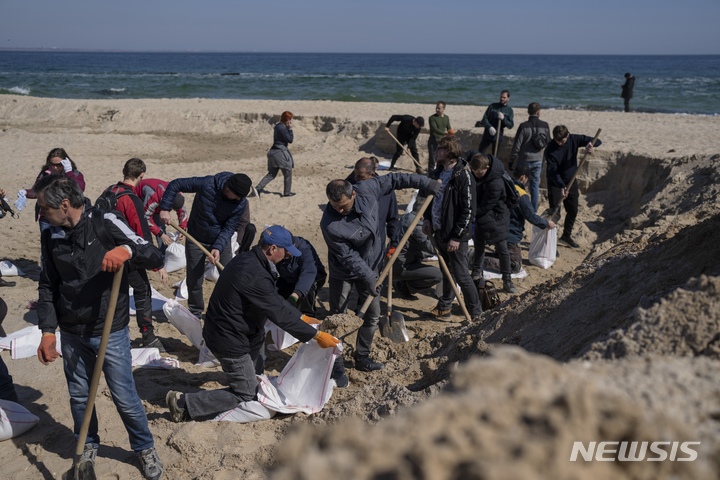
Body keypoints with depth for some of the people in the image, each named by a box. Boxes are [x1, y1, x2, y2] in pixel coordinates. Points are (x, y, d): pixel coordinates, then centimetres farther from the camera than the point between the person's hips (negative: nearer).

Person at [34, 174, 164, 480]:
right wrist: (48, 330, 0)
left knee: (125, 398, 4)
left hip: (111, 332, -4)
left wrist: (127, 249, -36)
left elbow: (154, 258, -15)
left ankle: (145, 448, 26)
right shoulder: (50, 237, 0)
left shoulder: (105, 224, -13)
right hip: (71, 334, 4)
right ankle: (88, 446, 39)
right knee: (79, 396, 16)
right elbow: (47, 287, 8)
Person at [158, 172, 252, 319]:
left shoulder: (240, 203, -21)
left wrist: (218, 248, -29)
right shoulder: (207, 184, -27)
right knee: (194, 280, 6)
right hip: (196, 240, -1)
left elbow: (229, 229, -15)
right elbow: (175, 185, -18)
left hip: (221, 241, 1)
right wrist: (165, 209, -23)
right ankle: (195, 313, 27)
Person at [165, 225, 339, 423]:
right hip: (229, 341, -9)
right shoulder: (256, 277, -28)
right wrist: (317, 336, -18)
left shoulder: (246, 260, 2)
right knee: (245, 395, 3)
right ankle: (184, 403, 2)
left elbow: (275, 301, 13)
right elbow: (280, 315, -25)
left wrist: (302, 317, 15)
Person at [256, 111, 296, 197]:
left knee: (272, 173, 12)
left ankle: (259, 188, 2)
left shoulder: (278, 126, 13)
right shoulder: (282, 128, -17)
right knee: (288, 172, 6)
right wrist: (290, 129, -10)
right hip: (280, 152, -9)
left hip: (274, 151, 9)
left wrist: (291, 136, 5)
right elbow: (290, 140, -16)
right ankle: (287, 192, 13)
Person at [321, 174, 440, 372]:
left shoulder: (367, 190, -22)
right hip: (343, 273, -4)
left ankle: (362, 357, 24)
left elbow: (392, 179, -5)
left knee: (373, 316, 10)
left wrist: (424, 182, -1)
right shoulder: (330, 225, -33)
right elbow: (348, 257, -26)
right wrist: (368, 278, -29)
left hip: (370, 267, 5)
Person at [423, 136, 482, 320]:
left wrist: (457, 237, -20)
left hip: (455, 236, -8)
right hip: (439, 232, 8)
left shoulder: (463, 176, -18)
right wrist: (427, 219, 3)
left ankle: (475, 312, 13)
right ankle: (444, 308, 32)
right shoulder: (438, 173, 7)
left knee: (461, 275, -1)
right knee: (447, 272, 20)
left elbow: (468, 210, -19)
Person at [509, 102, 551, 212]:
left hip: (524, 161, -3)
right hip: (538, 161, 3)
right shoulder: (545, 125, -4)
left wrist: (511, 160, -4)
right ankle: (533, 210, 15)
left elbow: (516, 145, -12)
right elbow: (548, 142, 9)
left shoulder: (523, 126, -14)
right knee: (535, 185, 11)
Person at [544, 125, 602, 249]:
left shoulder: (574, 140, -10)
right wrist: (561, 187, -39)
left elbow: (597, 141, -7)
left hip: (571, 182, 5)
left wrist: (591, 143, -32)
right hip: (555, 184, -5)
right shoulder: (550, 149, -21)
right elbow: (553, 171, -25)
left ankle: (566, 236, 35)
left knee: (573, 211, 16)